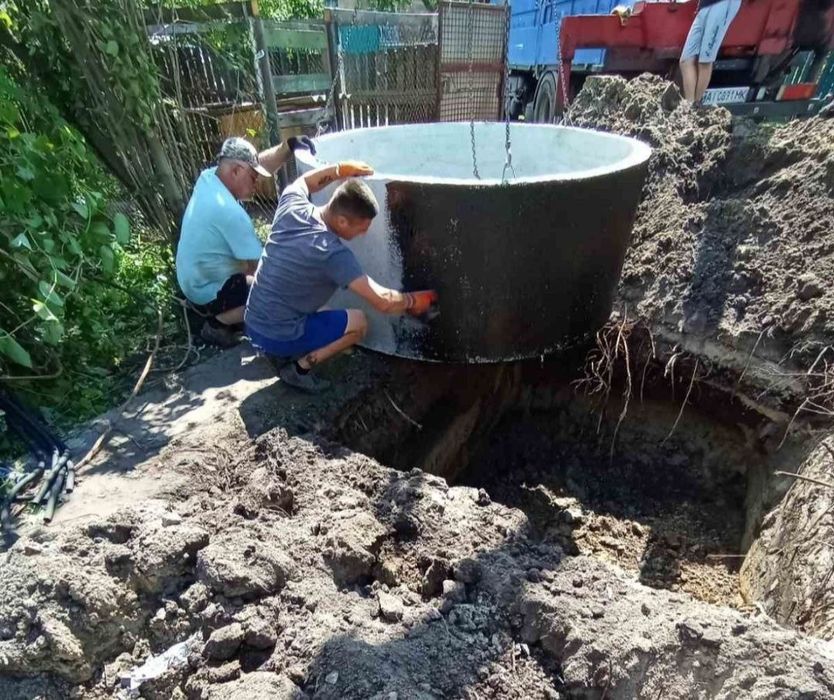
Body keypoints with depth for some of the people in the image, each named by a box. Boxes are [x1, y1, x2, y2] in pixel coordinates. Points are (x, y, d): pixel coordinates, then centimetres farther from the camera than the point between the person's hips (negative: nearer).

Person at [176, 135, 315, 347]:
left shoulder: (208, 177, -5)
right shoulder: (230, 212, -32)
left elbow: (260, 163, 2)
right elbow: (260, 267, -27)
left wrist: (288, 145, -13)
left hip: (194, 280, 10)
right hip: (208, 292, -9)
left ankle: (223, 313, 17)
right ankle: (217, 323, -2)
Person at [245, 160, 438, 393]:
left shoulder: (292, 207, -6)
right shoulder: (333, 253, -25)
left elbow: (302, 182, 21)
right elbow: (383, 301, -26)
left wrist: (342, 169, 9)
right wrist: (416, 300, -8)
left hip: (253, 324, 8)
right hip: (279, 336, -7)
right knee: (358, 322, 6)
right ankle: (298, 368, 1)